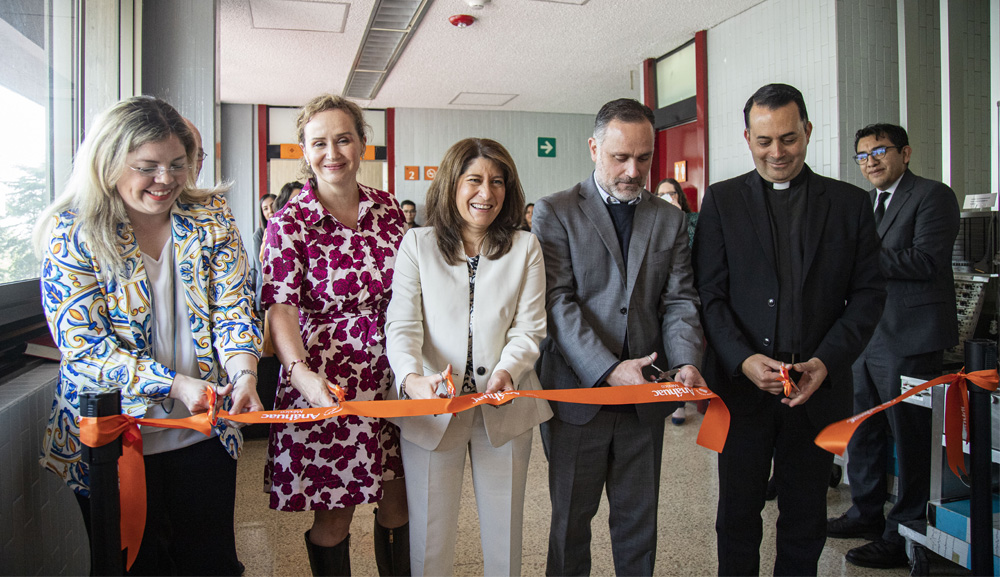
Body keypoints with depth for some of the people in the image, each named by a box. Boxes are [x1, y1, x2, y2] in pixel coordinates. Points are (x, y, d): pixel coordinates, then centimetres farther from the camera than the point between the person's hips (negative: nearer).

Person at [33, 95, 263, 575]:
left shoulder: (210, 216, 0)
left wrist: (243, 372, -23)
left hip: (204, 430, 3)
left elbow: (233, 306, -3)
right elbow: (82, 345, -13)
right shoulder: (70, 234, -8)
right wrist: (174, 384, -25)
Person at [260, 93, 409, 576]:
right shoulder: (288, 224, -7)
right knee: (333, 514, 7)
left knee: (398, 499, 13)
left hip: (390, 373, 4)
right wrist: (301, 372, -33)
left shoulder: (388, 208, 4)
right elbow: (282, 307, -16)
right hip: (325, 381, -3)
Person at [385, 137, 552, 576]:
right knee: (430, 536, 7)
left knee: (503, 534, 12)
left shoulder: (525, 248, 7)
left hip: (504, 408, 1)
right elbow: (402, 325, -6)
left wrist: (507, 371, -20)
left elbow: (529, 328, 1)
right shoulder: (417, 244, 3)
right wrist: (412, 378, -26)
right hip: (431, 408, -1)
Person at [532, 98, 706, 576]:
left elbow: (679, 301, 5)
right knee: (571, 519, 12)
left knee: (639, 520, 15)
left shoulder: (669, 219, 10)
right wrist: (608, 368, -22)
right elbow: (558, 301, -11)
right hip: (578, 392, -3)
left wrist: (686, 361, -15)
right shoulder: (555, 212, -2)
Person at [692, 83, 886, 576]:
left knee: (805, 519, 14)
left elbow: (869, 294, 3)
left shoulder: (850, 203, 6)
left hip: (819, 386, 1)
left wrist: (827, 360, -11)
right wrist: (743, 359, -17)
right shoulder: (722, 201, 3)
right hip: (741, 385, -1)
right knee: (737, 515, 11)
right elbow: (709, 293, -2)